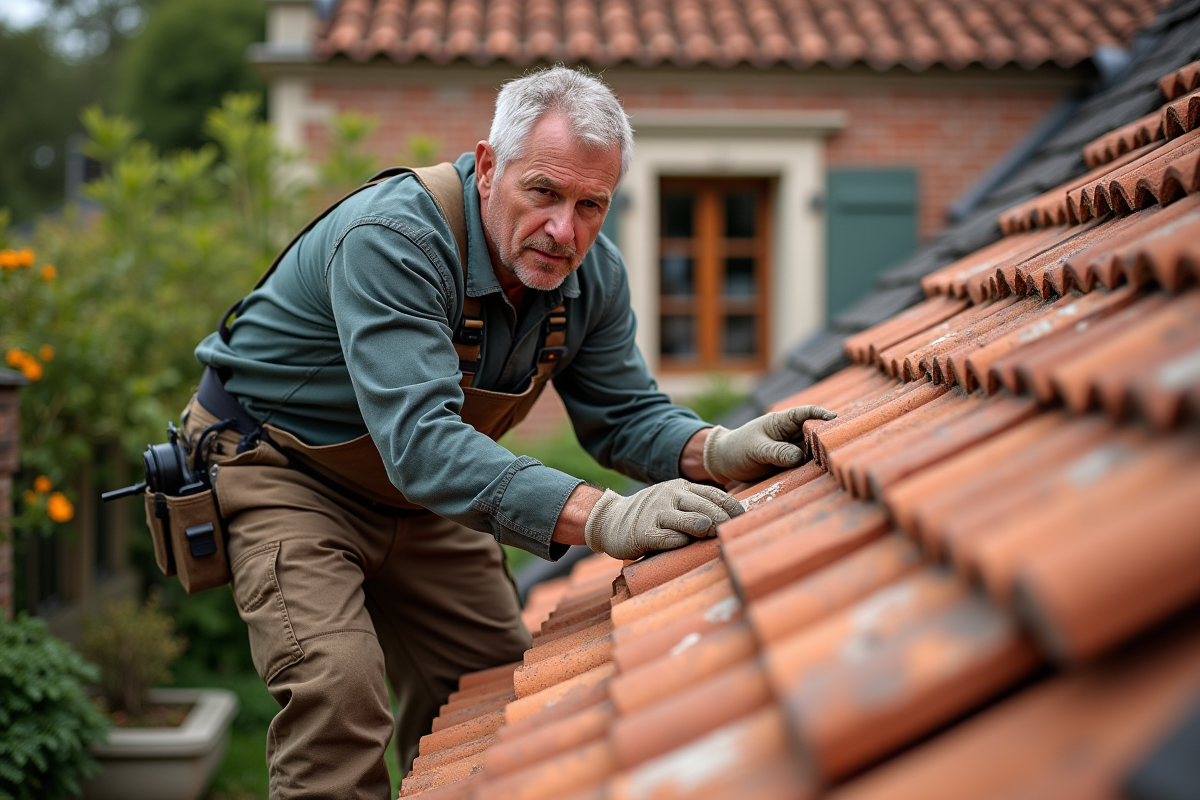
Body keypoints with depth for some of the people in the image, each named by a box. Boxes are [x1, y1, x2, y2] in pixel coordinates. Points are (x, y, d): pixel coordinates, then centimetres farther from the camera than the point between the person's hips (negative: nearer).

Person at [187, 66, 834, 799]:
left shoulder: (591, 274, -11)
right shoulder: (391, 242, -35)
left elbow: (624, 414, -4)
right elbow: (419, 439, -46)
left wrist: (716, 451, -27)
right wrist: (602, 519, -56)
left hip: (419, 494, 7)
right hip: (281, 465, -7)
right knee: (337, 685, -26)